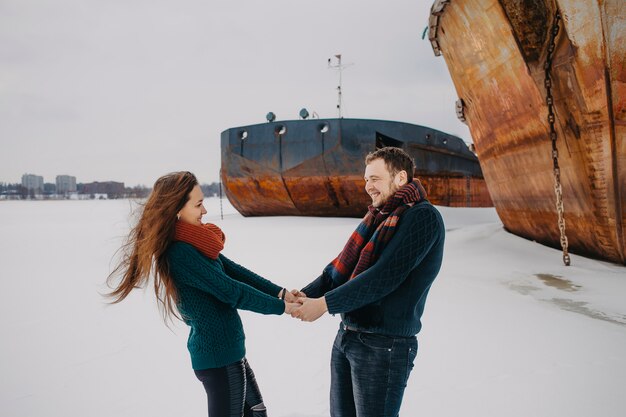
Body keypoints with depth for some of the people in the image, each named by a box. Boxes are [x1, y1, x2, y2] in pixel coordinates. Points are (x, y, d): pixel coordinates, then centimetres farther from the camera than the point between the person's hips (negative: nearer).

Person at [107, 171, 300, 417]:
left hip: (223, 349, 9)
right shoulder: (181, 254, -24)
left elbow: (234, 271, 5)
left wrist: (279, 292, -1)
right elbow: (230, 291, -22)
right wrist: (279, 307, -12)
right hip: (219, 354, -9)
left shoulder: (193, 244, 5)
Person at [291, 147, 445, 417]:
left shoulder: (423, 217, -13)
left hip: (384, 345, -8)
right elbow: (342, 265, 11)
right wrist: (306, 295, -5)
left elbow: (385, 276, -21)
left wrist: (324, 304, -19)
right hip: (345, 337, 8)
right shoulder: (378, 217, 13)